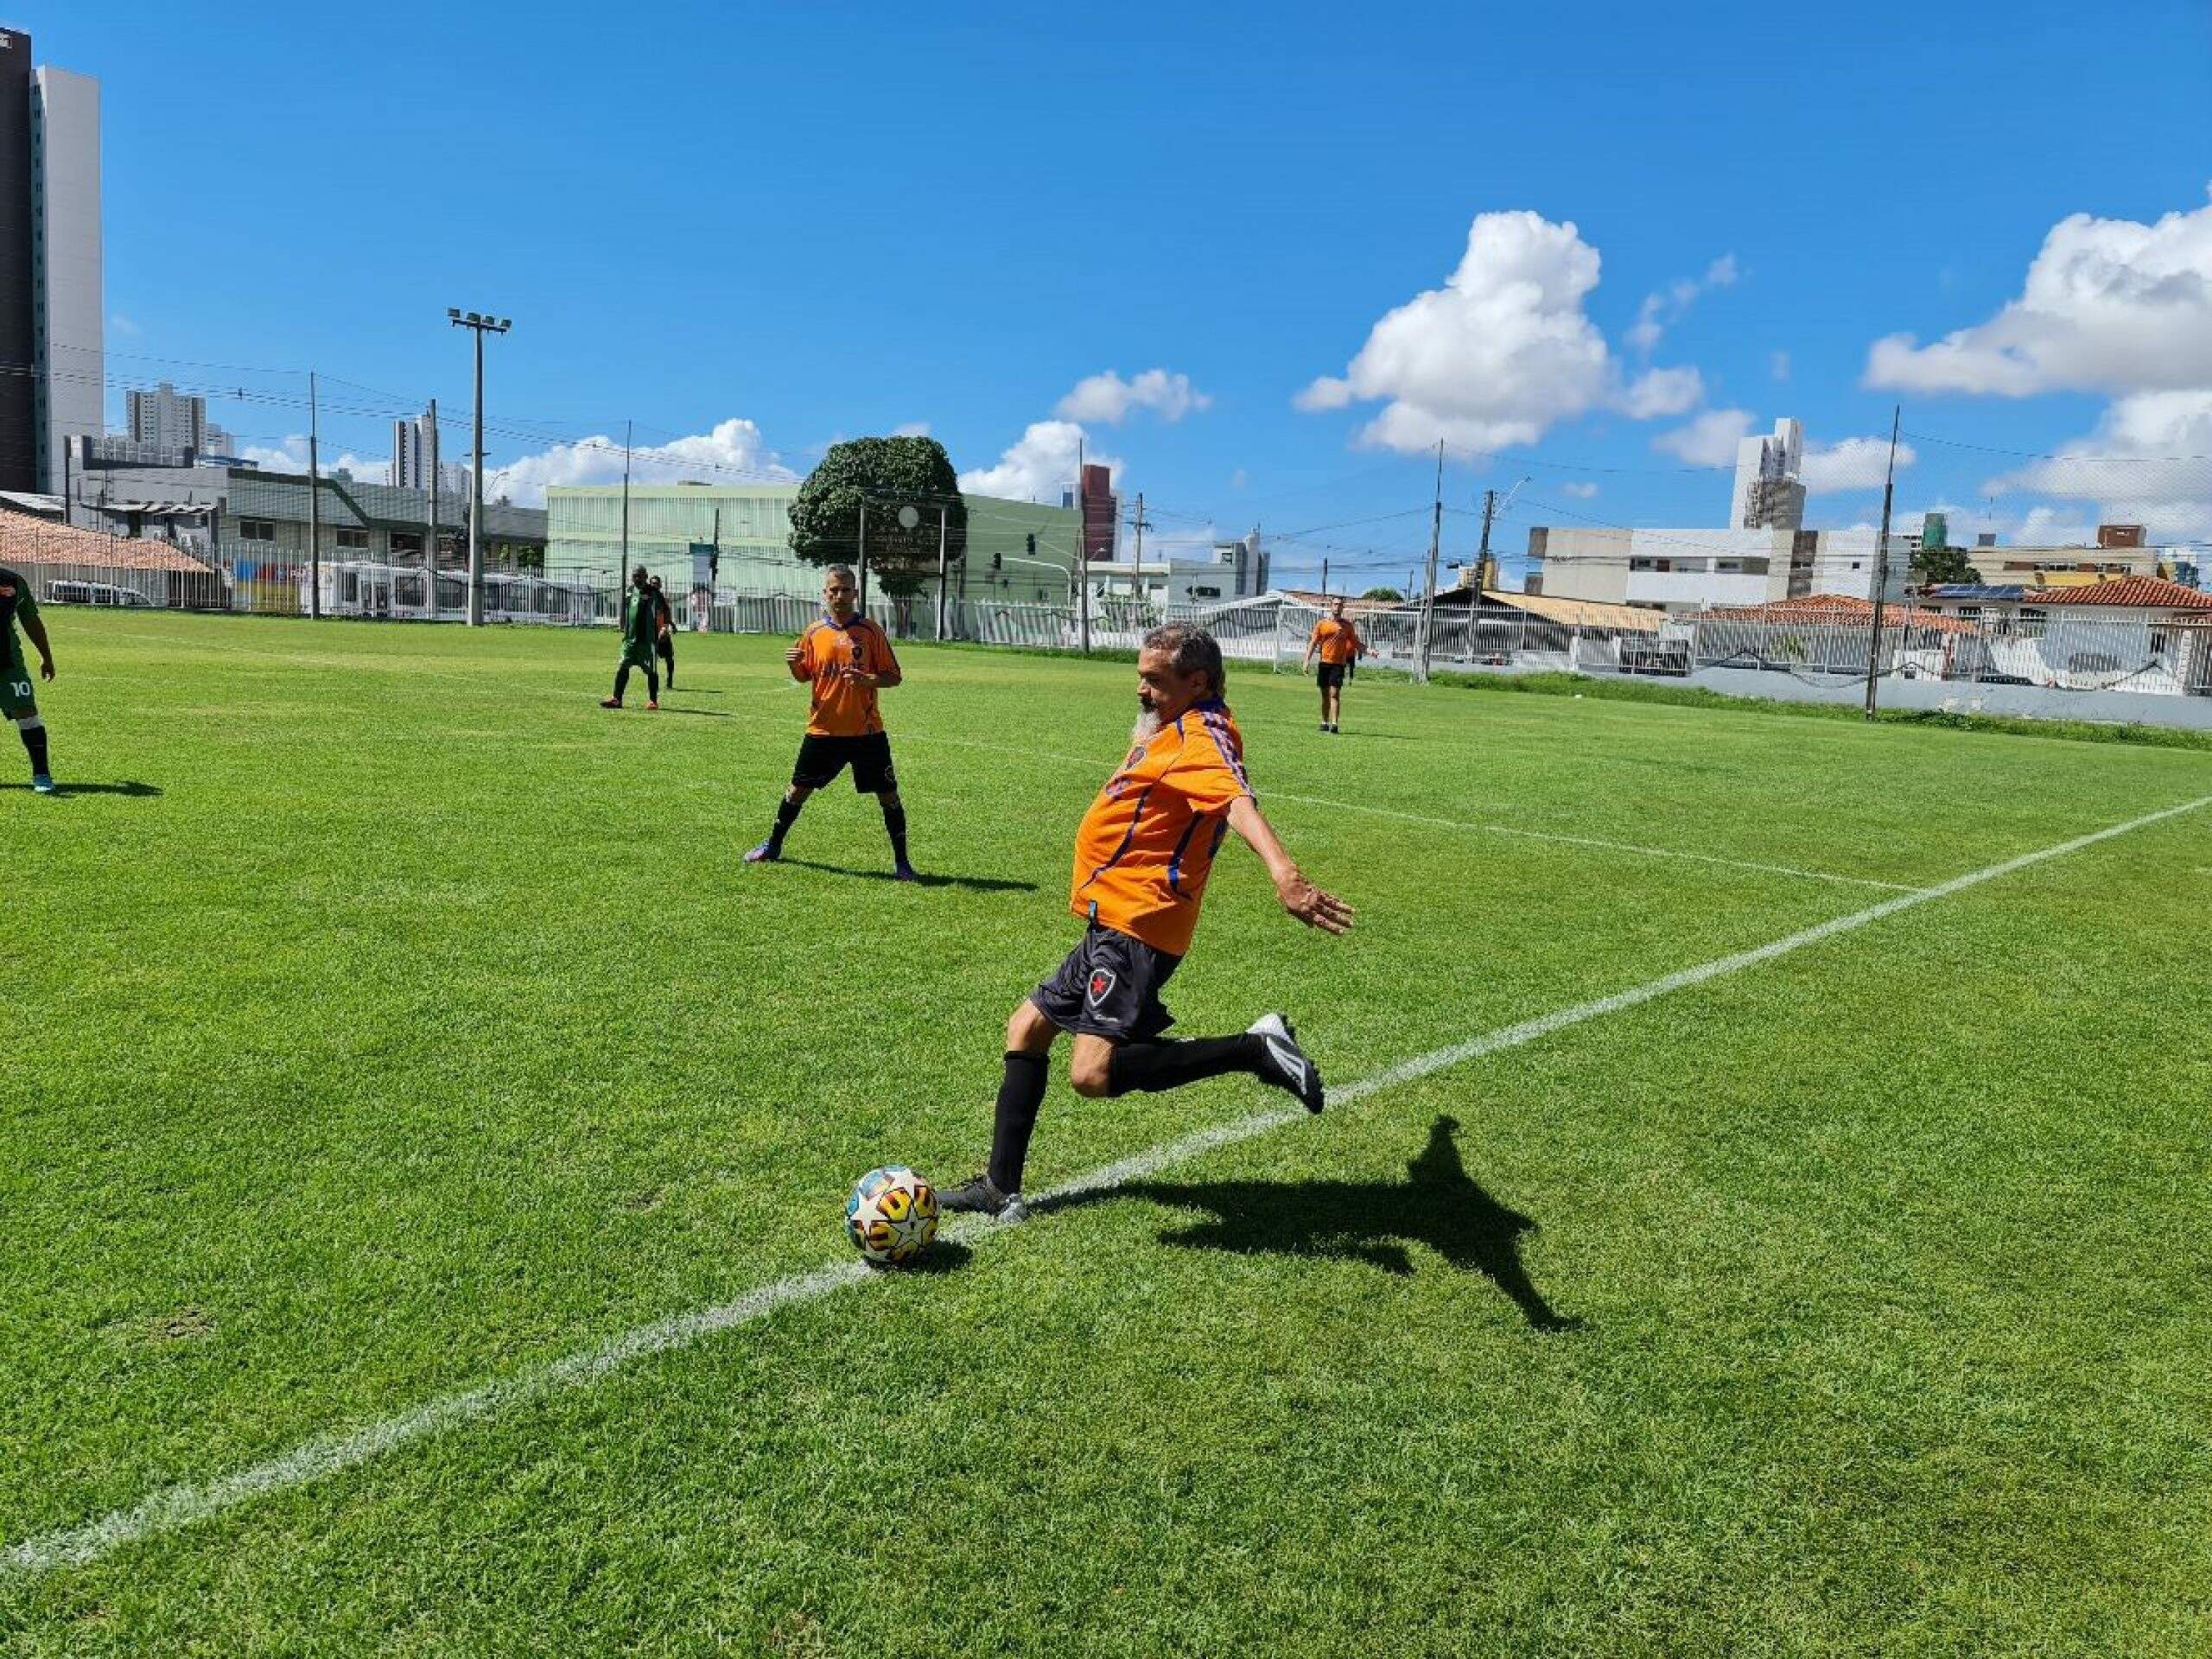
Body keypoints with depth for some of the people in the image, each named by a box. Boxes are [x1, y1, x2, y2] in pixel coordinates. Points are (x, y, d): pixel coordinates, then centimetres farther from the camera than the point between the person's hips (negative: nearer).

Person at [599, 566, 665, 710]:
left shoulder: (652, 592, -5)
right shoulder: (629, 591, 14)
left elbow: (664, 609, -9)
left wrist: (664, 626, -21)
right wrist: (624, 629, 23)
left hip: (647, 639, -6)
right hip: (630, 637, 6)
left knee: (651, 670, -1)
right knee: (622, 667, 2)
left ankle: (653, 700, 8)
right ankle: (617, 699, 5)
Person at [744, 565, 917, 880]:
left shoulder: (870, 631, -4)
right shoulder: (814, 634, 4)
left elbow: (894, 676, -3)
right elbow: (804, 677, 13)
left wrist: (867, 680, -22)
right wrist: (794, 664, -9)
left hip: (866, 731, -2)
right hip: (823, 730, 2)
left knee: (888, 795, -2)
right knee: (798, 789, 11)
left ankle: (901, 862, 9)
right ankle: (773, 846, 32)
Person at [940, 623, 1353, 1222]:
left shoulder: (1201, 734, -15)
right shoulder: (1169, 730, 14)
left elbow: (1238, 799, -36)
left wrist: (1282, 871, -52)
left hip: (1137, 925, -11)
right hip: (1113, 923, 11)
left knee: (1092, 1074, -23)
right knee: (1027, 1027, 17)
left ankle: (1256, 1048, -13)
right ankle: (1000, 1189, 24)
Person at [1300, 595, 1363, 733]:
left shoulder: (1347, 625, 7)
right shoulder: (1322, 623, 7)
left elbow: (1356, 643, 11)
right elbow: (1313, 643, 6)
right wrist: (1307, 660, -4)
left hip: (1339, 663, -2)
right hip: (1324, 662, 2)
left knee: (1335, 693, -12)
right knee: (1325, 694, 8)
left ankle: (1335, 723, -15)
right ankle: (1325, 723, 18)